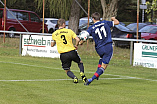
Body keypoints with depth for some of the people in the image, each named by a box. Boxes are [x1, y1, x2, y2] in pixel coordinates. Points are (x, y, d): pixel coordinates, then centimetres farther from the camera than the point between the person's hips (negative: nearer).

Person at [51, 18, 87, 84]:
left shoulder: (54, 34, 7)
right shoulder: (69, 31, 5)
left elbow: (52, 45, 17)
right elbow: (78, 39, -1)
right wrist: (76, 45, 17)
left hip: (63, 55, 0)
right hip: (72, 52, 0)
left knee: (67, 70, 14)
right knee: (80, 62, 26)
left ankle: (74, 77, -15)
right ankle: (82, 72, -2)